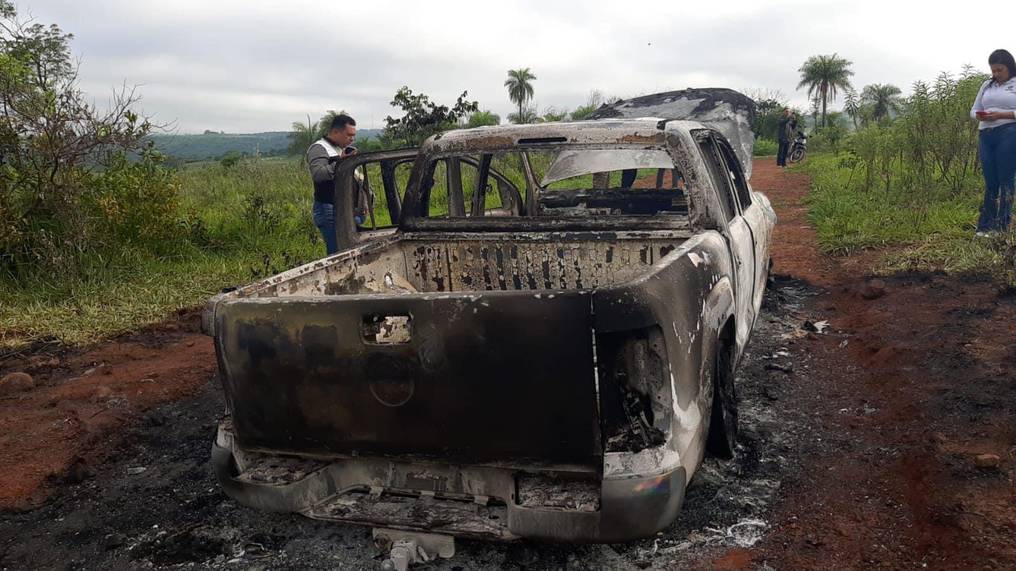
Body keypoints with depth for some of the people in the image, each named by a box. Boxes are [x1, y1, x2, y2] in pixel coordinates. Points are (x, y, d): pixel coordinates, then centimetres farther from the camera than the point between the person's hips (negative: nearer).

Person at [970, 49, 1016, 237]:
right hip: (986, 135, 5)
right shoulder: (987, 85, 19)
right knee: (990, 181, 3)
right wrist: (980, 116, -3)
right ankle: (985, 226, 3)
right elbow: (974, 110, 19)